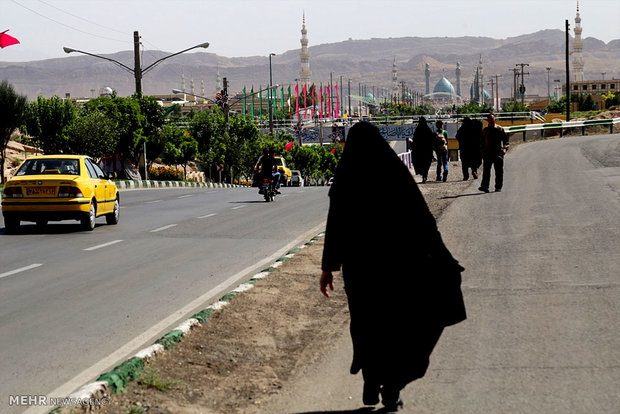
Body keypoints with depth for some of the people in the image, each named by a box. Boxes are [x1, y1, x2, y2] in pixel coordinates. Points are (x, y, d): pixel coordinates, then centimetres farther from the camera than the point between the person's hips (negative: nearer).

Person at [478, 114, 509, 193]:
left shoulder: (500, 129, 5)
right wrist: (482, 151, 8)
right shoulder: (485, 130, 13)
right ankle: (484, 186, -14)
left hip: (498, 153, -1)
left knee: (499, 171, 2)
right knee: (486, 171, -8)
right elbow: (482, 142, 20)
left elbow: (506, 140, 5)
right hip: (487, 153, 1)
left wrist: (505, 148, -11)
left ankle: (498, 187, 9)